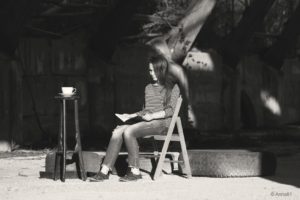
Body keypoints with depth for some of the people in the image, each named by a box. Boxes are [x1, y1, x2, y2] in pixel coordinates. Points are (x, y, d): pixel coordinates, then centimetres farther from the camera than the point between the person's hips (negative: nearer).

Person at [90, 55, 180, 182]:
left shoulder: (173, 88, 4)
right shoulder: (148, 88, 25)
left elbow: (171, 110, -7)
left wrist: (152, 116, -18)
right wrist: (131, 115, 11)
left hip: (162, 123, -6)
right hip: (147, 123, 6)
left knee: (128, 131, -30)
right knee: (118, 131, -19)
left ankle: (135, 171, -25)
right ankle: (105, 170, -24)